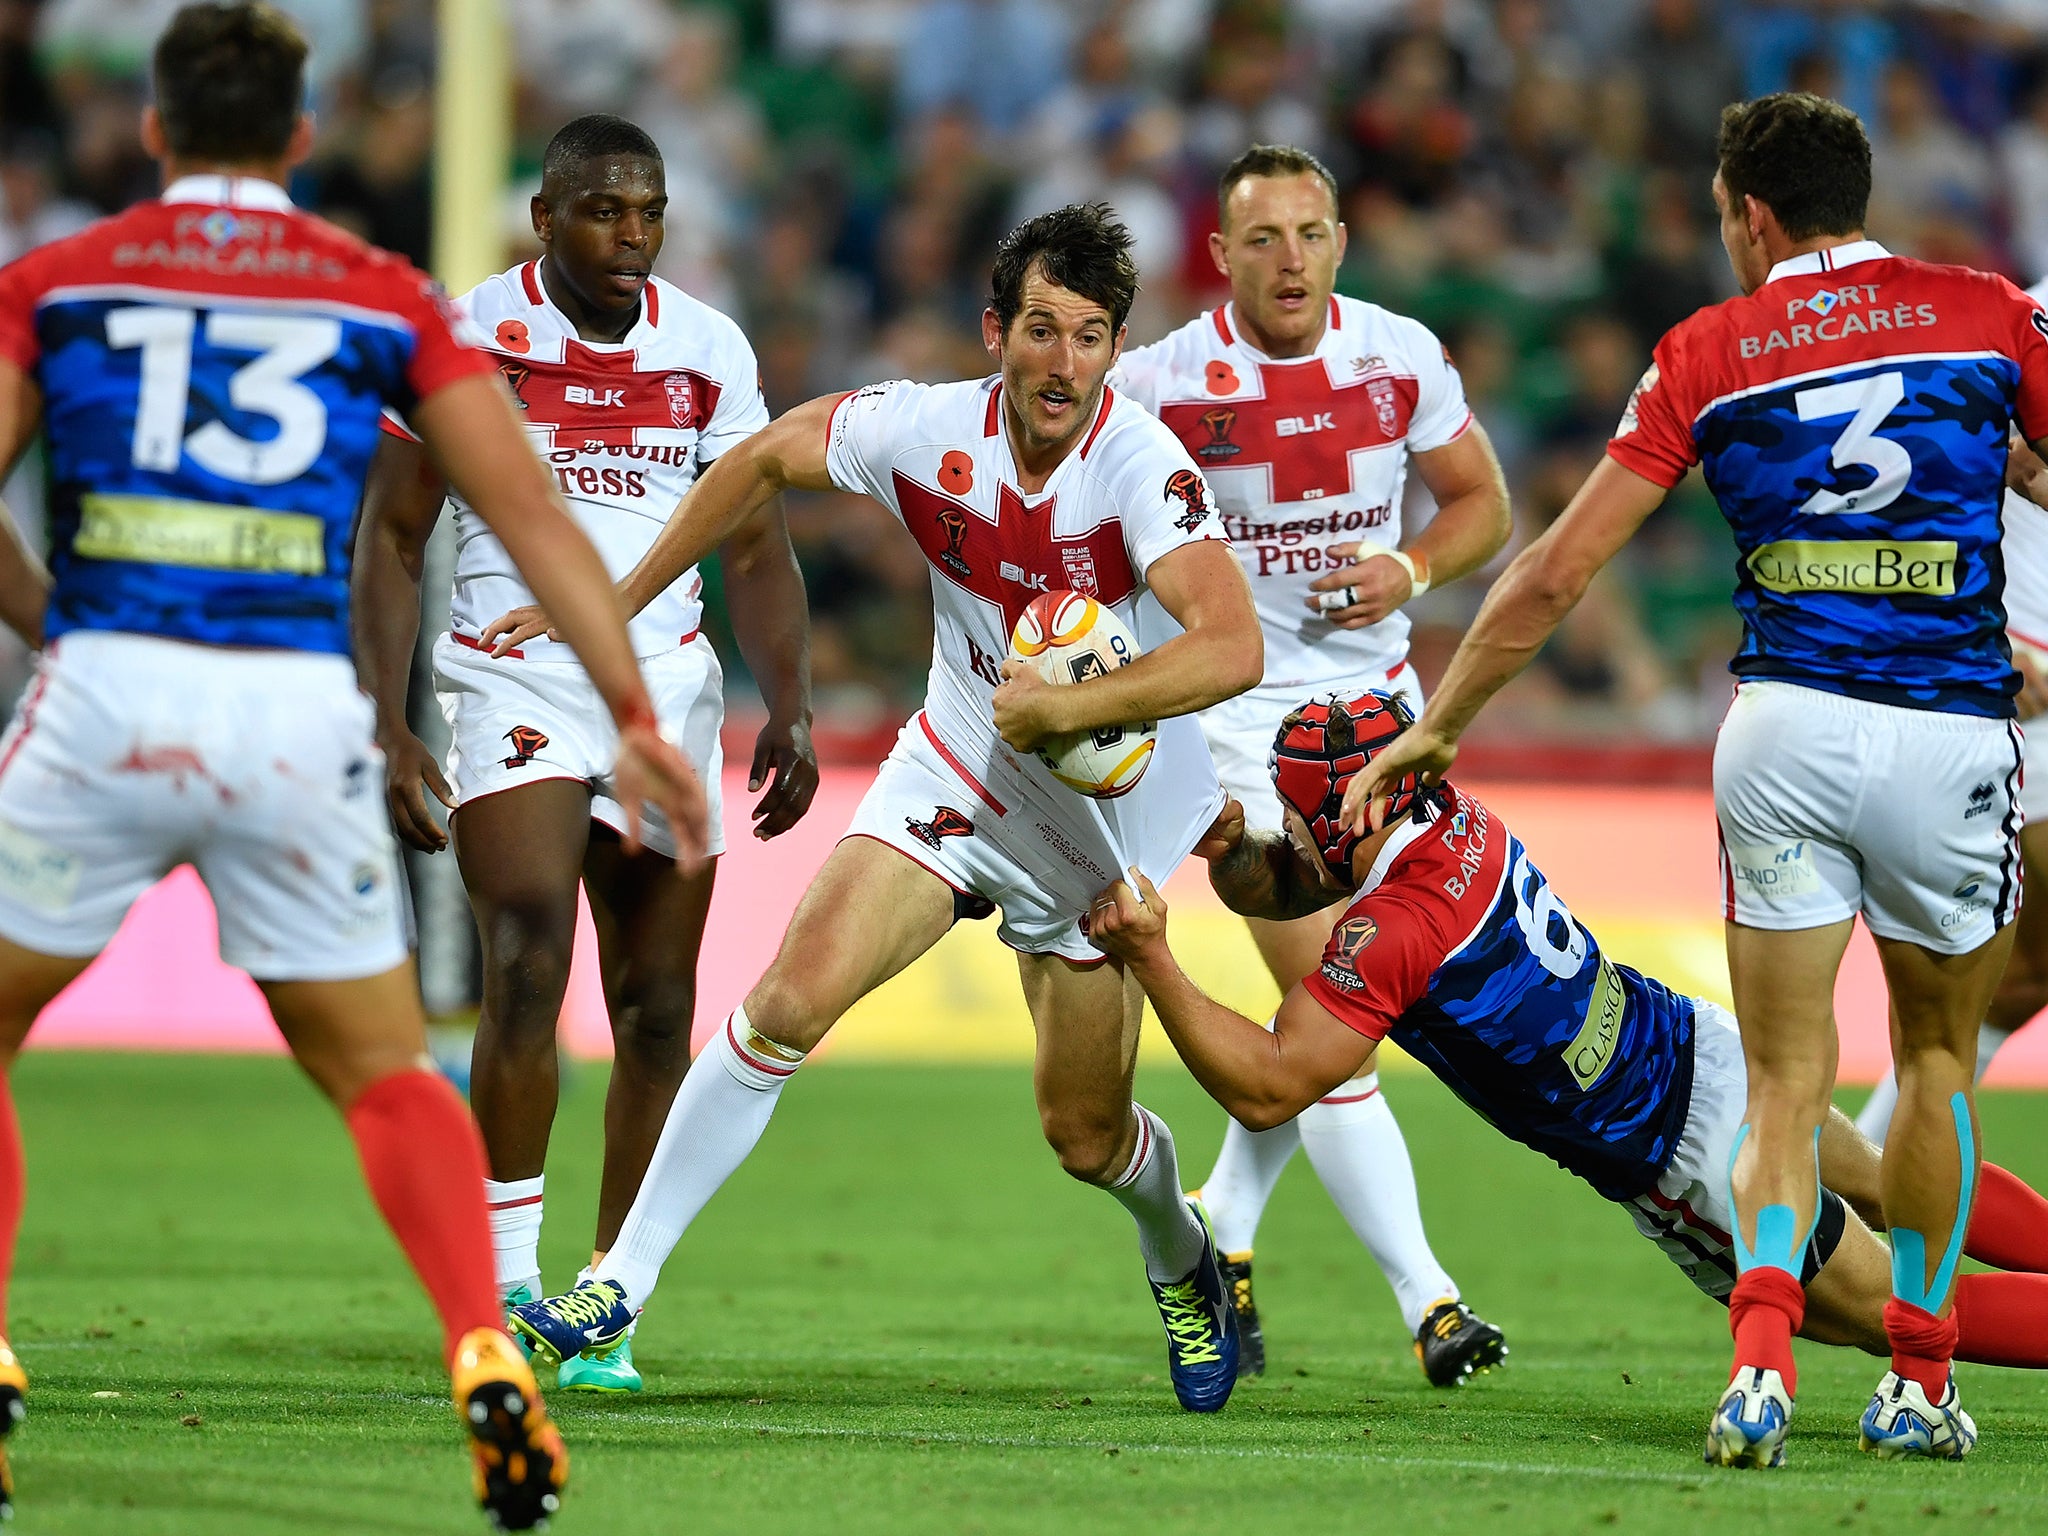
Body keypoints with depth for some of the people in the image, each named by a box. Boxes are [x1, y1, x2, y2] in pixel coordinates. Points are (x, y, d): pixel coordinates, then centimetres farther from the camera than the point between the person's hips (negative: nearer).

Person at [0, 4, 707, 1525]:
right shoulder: (387, 298, 13)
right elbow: (527, 505, 8)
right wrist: (635, 714, 8)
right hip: (301, 708, 1)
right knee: (387, 1067, 16)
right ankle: (487, 1361, -3)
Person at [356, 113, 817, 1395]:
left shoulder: (709, 350, 6)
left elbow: (759, 550, 11)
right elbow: (392, 536, 1)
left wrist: (790, 707, -2)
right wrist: (388, 722, -8)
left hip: (667, 687, 4)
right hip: (516, 682, -4)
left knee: (656, 1007, 2)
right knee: (529, 964, -22)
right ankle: (508, 1283, -19)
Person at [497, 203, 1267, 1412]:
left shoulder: (1142, 469, -28)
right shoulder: (927, 431, -16)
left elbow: (1233, 647, -41)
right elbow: (769, 459, 4)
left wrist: (1062, 708, -40)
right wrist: (619, 602, 8)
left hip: (1103, 816, -2)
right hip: (955, 770, 2)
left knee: (1087, 1137, 6)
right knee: (790, 1002, -17)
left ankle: (1183, 1262, 43)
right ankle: (617, 1290, -9)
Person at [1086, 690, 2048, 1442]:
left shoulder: (1391, 931, -29)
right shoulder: (1450, 819, -5)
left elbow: (1266, 1089, -28)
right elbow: (1276, 888, 10)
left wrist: (1149, 957, -30)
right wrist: (1228, 841, -11)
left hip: (1689, 1168, -8)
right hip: (1705, 1044, 8)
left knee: (1885, 1312, 11)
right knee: (1892, 1192, 31)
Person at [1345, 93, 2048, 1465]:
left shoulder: (1707, 353, 8)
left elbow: (1558, 571, 8)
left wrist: (1435, 727, 17)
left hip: (1784, 727, 0)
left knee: (1787, 1077, 7)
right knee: (1938, 1054, 21)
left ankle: (1762, 1350, -18)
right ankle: (1920, 1379, 20)